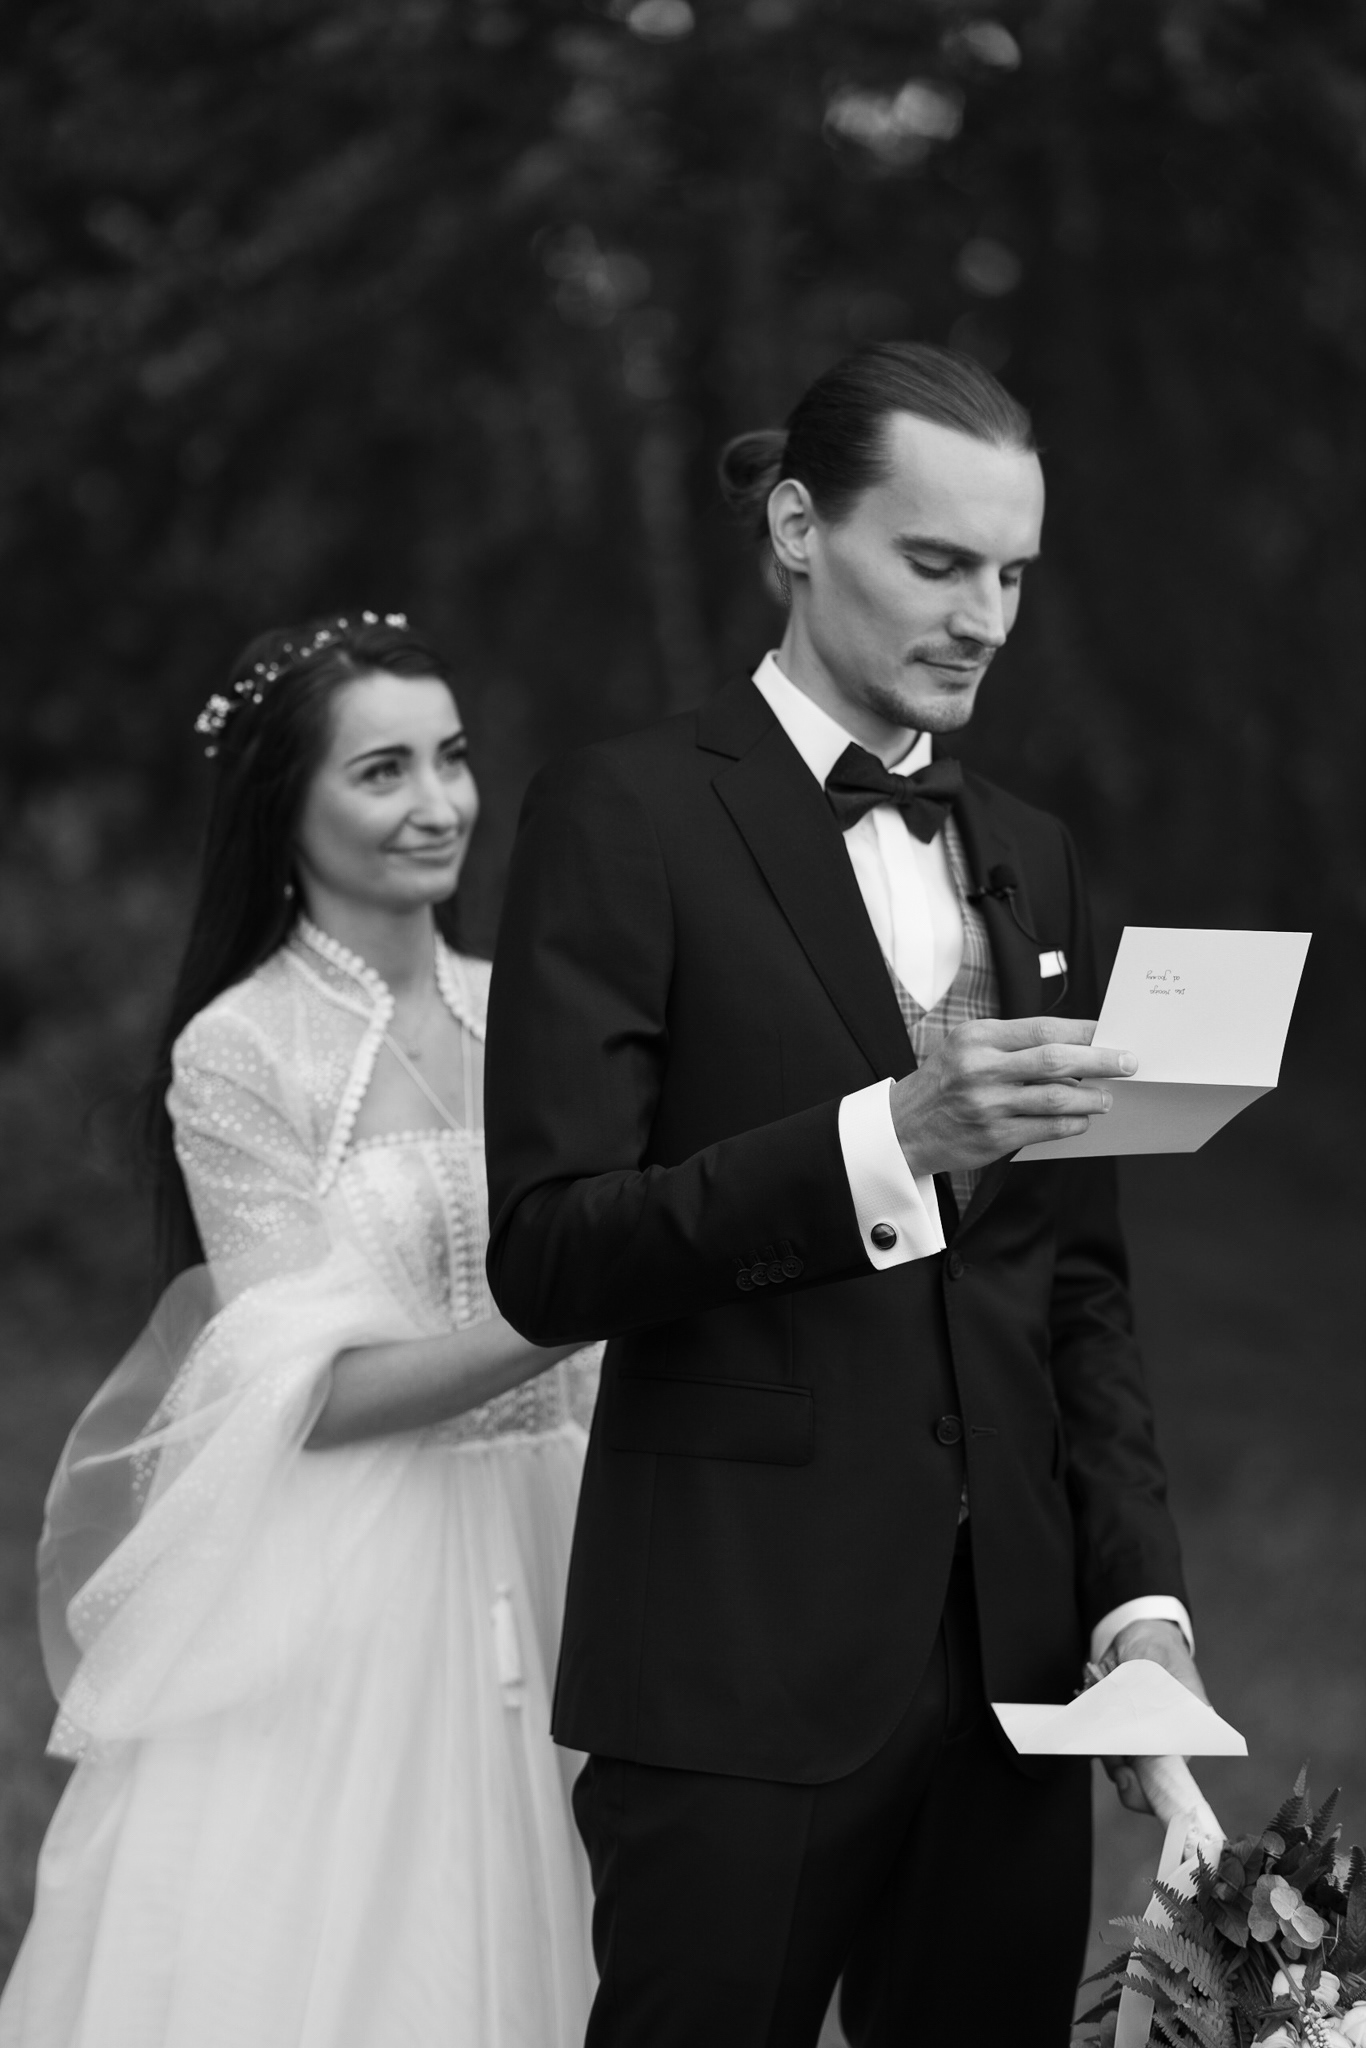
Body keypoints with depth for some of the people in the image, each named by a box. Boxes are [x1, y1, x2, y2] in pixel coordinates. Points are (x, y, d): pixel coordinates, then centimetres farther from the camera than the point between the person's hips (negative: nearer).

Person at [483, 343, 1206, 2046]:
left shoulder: (1027, 854, 16)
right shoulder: (626, 819, -4)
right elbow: (545, 1259, -11)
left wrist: (1139, 1586, 6)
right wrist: (887, 1135, -22)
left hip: (1009, 1646, 5)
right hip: (740, 1654, -5)